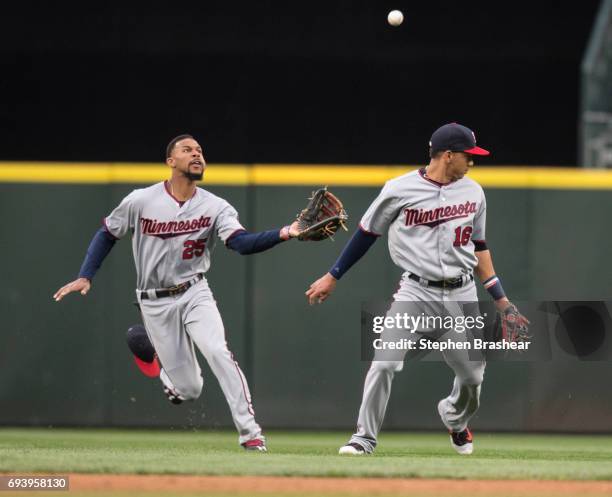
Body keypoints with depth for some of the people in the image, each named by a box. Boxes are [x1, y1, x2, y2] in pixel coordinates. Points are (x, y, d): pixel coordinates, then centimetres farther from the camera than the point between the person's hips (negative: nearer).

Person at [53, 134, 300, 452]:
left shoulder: (214, 207, -6)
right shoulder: (140, 202, -7)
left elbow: (241, 242, -21)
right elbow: (107, 234, 7)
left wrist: (282, 234, -38)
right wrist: (85, 277, -3)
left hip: (194, 294, 1)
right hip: (155, 303, -1)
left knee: (218, 352, -27)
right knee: (189, 389, -3)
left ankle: (249, 433, -22)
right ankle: (169, 376, 37)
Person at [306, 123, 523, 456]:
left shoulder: (473, 192, 7)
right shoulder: (400, 190, -7)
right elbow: (367, 233, 3)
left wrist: (500, 299, 13)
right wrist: (332, 277, 6)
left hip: (462, 294, 4)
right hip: (416, 291, -4)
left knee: (473, 375, 9)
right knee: (384, 362, -19)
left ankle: (455, 419, 41)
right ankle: (365, 437, -5)